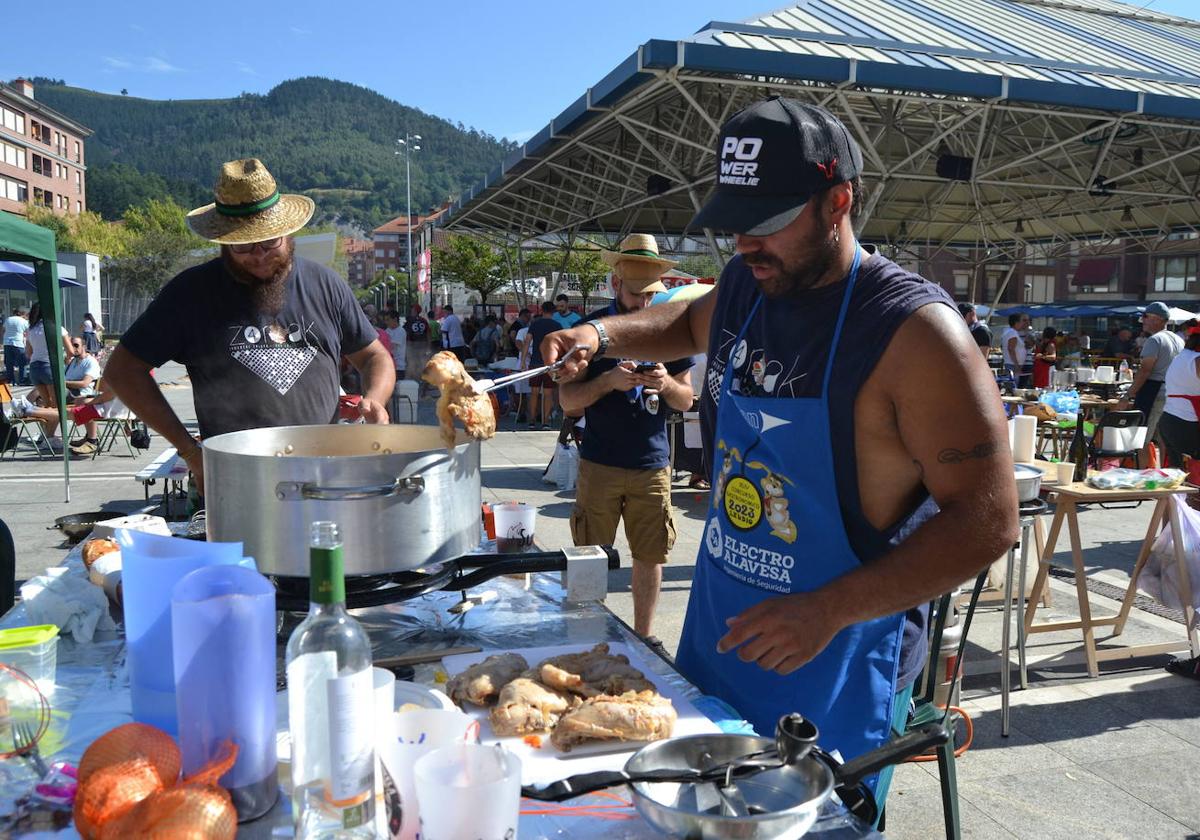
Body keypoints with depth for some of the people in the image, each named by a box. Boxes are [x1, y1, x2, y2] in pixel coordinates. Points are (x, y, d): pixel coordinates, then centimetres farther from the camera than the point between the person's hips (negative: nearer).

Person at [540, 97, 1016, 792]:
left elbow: (987, 520, -21)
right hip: (714, 641, 7)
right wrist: (604, 335, 5)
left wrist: (828, 611, -28)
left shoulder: (912, 330, -21)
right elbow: (694, 322, 25)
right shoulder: (745, 285, 0)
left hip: (838, 676, -6)